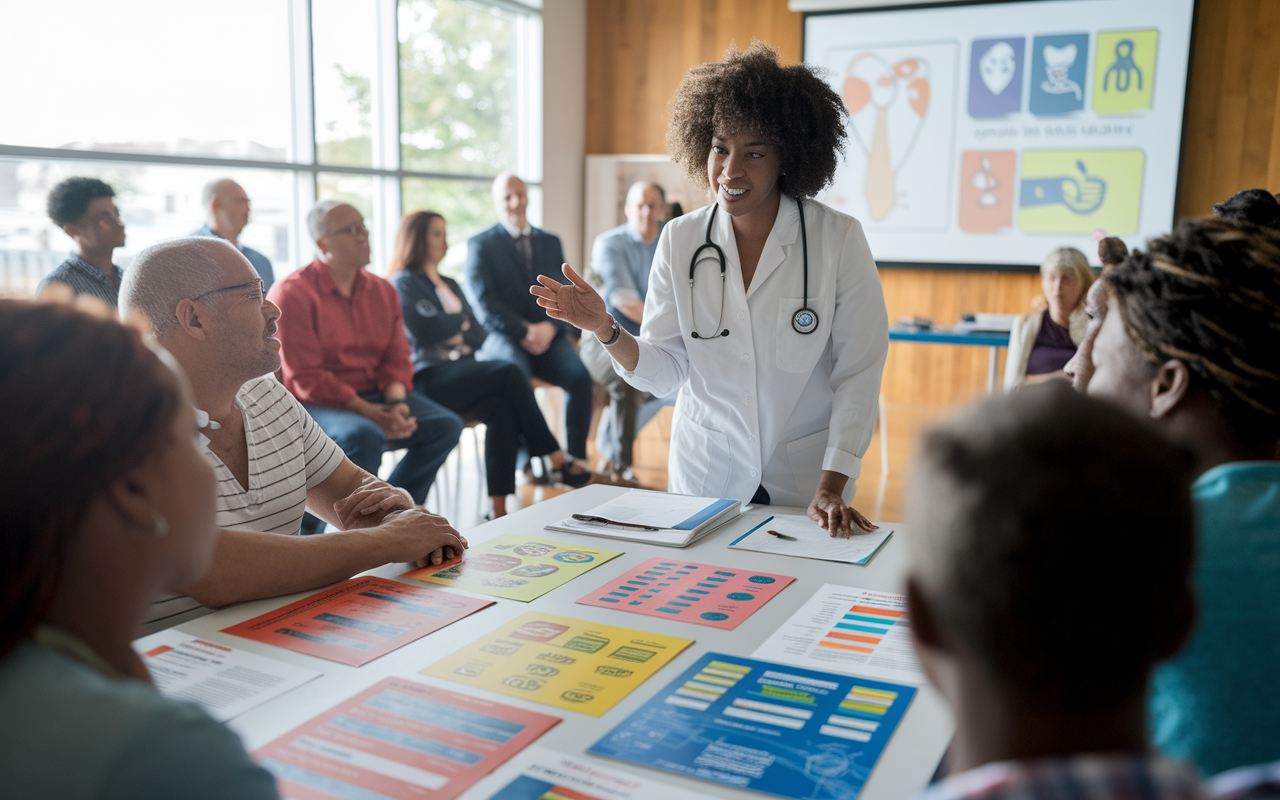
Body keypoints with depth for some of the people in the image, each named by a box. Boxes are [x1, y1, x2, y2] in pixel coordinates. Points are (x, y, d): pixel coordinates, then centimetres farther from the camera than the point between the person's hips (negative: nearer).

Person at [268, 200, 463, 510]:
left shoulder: (383, 291, 10)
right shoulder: (292, 294, -9)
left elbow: (397, 358, 10)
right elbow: (305, 379, -15)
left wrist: (396, 404, -13)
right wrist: (371, 414, -22)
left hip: (375, 396, 7)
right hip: (315, 404, -6)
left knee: (446, 425, -12)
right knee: (364, 435, -36)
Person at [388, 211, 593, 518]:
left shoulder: (449, 284, 27)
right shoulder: (403, 283, 4)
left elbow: (479, 334, 17)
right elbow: (431, 332, -12)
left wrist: (456, 336, -4)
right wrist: (461, 321, 6)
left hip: (461, 373, 7)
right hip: (428, 380, -7)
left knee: (503, 408, -27)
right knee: (509, 372, -27)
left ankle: (500, 509, -32)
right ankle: (557, 461, -23)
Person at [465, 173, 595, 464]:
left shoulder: (551, 242, 20)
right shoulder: (479, 244, 8)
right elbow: (484, 305, -4)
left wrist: (550, 327, -9)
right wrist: (524, 331, -15)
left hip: (548, 335, 3)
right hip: (503, 337, -3)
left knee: (580, 377, -27)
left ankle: (576, 458, -17)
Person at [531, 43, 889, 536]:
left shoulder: (839, 240, -11)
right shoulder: (679, 241, -4)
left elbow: (857, 373, -10)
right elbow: (664, 373, -4)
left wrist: (832, 486, -16)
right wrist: (605, 330, -21)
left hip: (805, 482, -1)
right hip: (704, 476, 2)